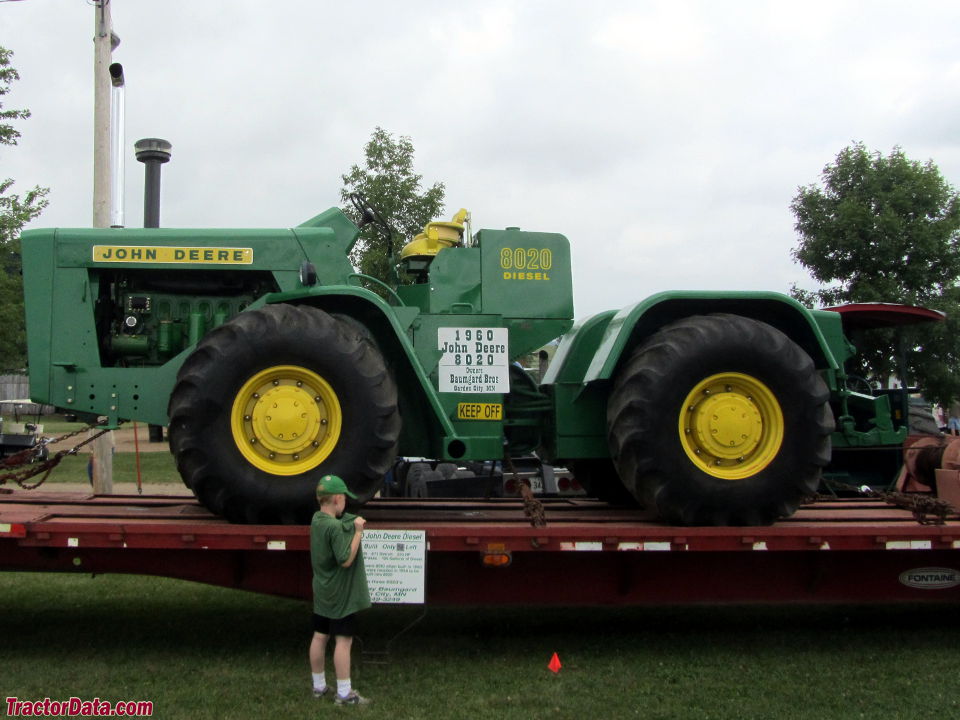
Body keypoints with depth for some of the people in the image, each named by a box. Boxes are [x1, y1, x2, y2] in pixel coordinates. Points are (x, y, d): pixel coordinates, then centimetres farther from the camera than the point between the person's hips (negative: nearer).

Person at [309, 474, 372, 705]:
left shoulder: (316, 520, 3)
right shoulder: (336, 527, -23)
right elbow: (346, 560, -24)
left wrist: (353, 526, 0)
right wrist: (358, 531, -19)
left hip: (321, 591, 9)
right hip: (340, 593, -9)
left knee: (319, 637, 14)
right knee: (343, 640, -1)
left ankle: (319, 686, 26)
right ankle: (344, 693, 4)